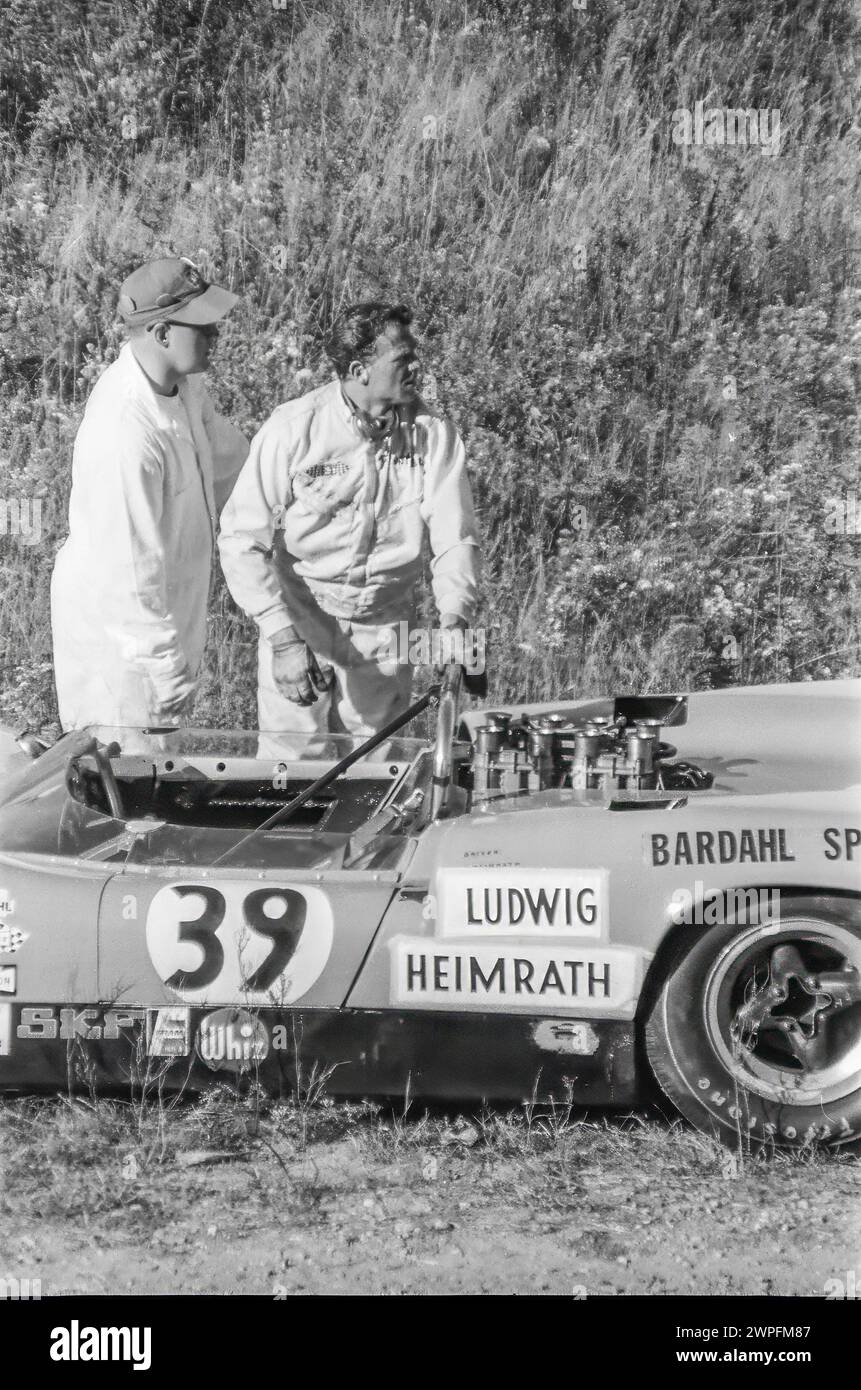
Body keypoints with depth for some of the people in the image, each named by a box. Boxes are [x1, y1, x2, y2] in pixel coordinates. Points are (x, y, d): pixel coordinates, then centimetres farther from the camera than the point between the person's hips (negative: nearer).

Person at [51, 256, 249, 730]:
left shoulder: (182, 382, -5)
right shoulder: (124, 434, -33)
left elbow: (226, 453, 16)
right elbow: (131, 566, -30)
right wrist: (169, 667, -25)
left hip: (173, 606, 9)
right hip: (120, 628, -9)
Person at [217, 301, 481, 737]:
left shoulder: (432, 433, -6)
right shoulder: (293, 429, -14)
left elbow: (454, 537, -6)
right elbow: (242, 538, -13)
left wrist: (454, 616, -24)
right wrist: (282, 637, -21)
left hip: (384, 631, 3)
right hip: (300, 622, -2)